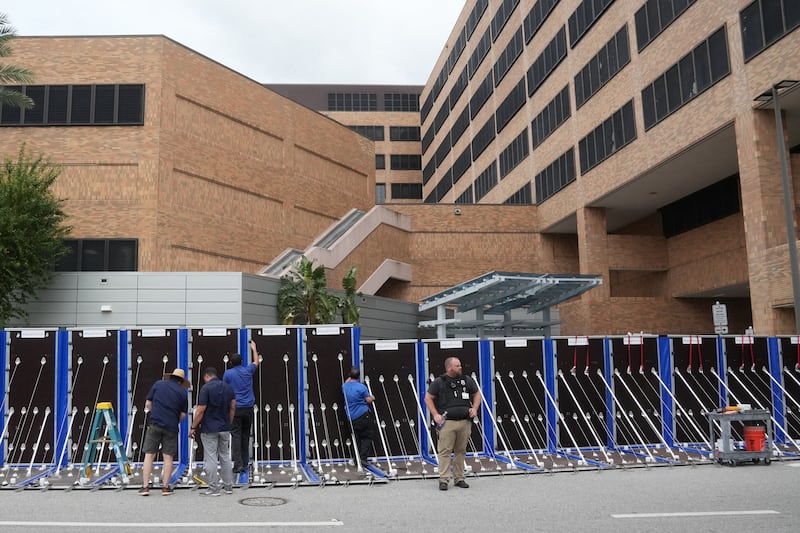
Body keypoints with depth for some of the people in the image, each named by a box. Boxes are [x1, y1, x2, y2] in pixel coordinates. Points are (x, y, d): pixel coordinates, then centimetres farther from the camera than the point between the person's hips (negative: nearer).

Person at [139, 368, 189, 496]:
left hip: (155, 424, 0)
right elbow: (183, 415, 5)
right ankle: (165, 487, 6)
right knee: (168, 457, 5)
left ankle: (145, 486, 2)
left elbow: (148, 404, 9)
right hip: (171, 427, 0)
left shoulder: (158, 384, 8)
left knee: (149, 455, 5)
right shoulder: (182, 392, 6)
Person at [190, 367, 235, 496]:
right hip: (225, 428, 6)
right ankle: (228, 486, 18)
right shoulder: (228, 387, 6)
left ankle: (213, 488, 3)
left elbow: (200, 410, -14)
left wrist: (193, 427, -5)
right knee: (225, 457, 14)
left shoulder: (206, 388, -12)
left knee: (211, 459, 0)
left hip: (209, 429, -6)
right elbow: (233, 408, 9)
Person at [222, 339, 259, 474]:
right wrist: (253, 348, 39)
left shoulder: (228, 373, -3)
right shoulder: (248, 370, 5)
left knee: (236, 436, -4)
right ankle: (245, 464, 15)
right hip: (248, 408, 3)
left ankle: (238, 464, -12)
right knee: (245, 435, 12)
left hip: (235, 408, -3)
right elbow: (256, 362, 25)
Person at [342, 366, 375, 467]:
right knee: (367, 437, 2)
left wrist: (350, 377, 49)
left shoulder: (345, 386, 6)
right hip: (363, 415, -5)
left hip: (352, 418, 5)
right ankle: (363, 457, -9)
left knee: (357, 439, 14)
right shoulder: (361, 387, -12)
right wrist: (373, 398, 14)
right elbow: (369, 400, -8)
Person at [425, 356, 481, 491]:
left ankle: (459, 478, 17)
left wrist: (474, 408, 6)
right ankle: (443, 480, -3)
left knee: (461, 451, 7)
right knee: (445, 451, -6)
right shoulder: (439, 382, 0)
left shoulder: (467, 380, 11)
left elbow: (477, 394, 22)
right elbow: (428, 398, 3)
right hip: (447, 422, -4)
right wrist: (435, 415, -7)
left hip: (465, 421, 4)